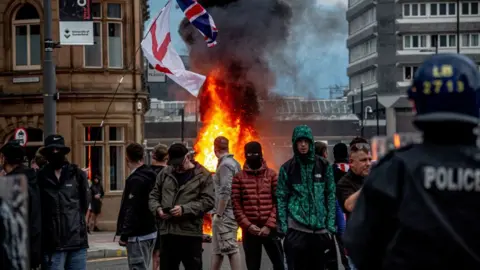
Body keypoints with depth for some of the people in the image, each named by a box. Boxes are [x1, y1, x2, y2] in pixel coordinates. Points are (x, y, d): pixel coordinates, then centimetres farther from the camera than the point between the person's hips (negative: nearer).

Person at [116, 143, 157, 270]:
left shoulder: (136, 180, -17)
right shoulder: (150, 176, 12)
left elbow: (132, 210, -21)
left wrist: (124, 235, -18)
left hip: (138, 235, -9)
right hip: (150, 231, 9)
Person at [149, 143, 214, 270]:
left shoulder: (203, 175, 0)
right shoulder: (164, 173, 13)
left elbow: (208, 201, -8)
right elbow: (153, 196, 17)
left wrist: (184, 209, -17)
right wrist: (157, 209, -5)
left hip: (191, 233, -4)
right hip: (166, 232, 4)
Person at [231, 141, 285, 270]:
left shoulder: (271, 175, 6)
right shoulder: (239, 177, 5)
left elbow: (278, 202, 0)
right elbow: (236, 205, 1)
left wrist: (270, 225, -9)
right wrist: (248, 225, -10)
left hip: (270, 229, 0)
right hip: (249, 230, 0)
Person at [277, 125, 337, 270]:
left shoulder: (324, 166, 7)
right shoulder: (287, 168, 4)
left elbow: (331, 195, 7)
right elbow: (281, 198, 3)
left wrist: (330, 224, 0)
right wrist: (283, 227, -4)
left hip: (319, 228, 1)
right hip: (296, 228, -1)